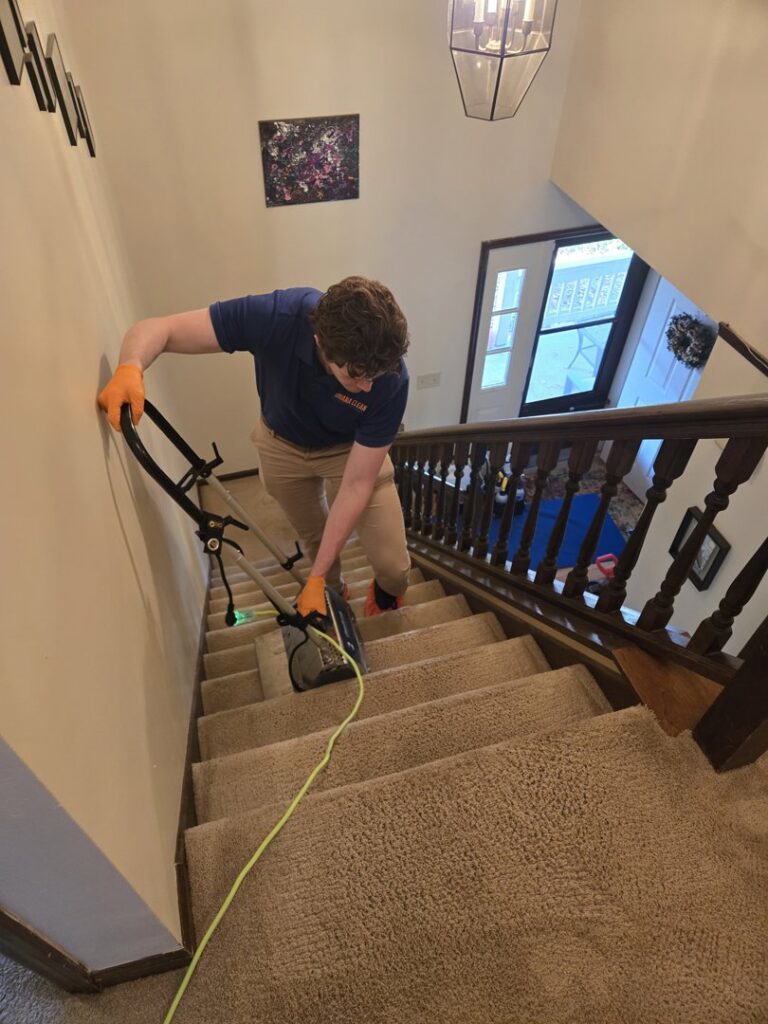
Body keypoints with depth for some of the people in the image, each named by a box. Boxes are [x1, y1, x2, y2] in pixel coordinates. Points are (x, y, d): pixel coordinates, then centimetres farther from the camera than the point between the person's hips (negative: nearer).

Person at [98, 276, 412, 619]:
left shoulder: (390, 380, -37)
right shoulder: (276, 317, -38)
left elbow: (357, 485, -29)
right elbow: (158, 328, -28)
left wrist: (315, 578, -26)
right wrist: (130, 368, -52)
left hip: (351, 449, -1)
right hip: (282, 444, 1)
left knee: (393, 565, -6)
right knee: (313, 539, 20)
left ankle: (386, 591, 32)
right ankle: (334, 591, 53)